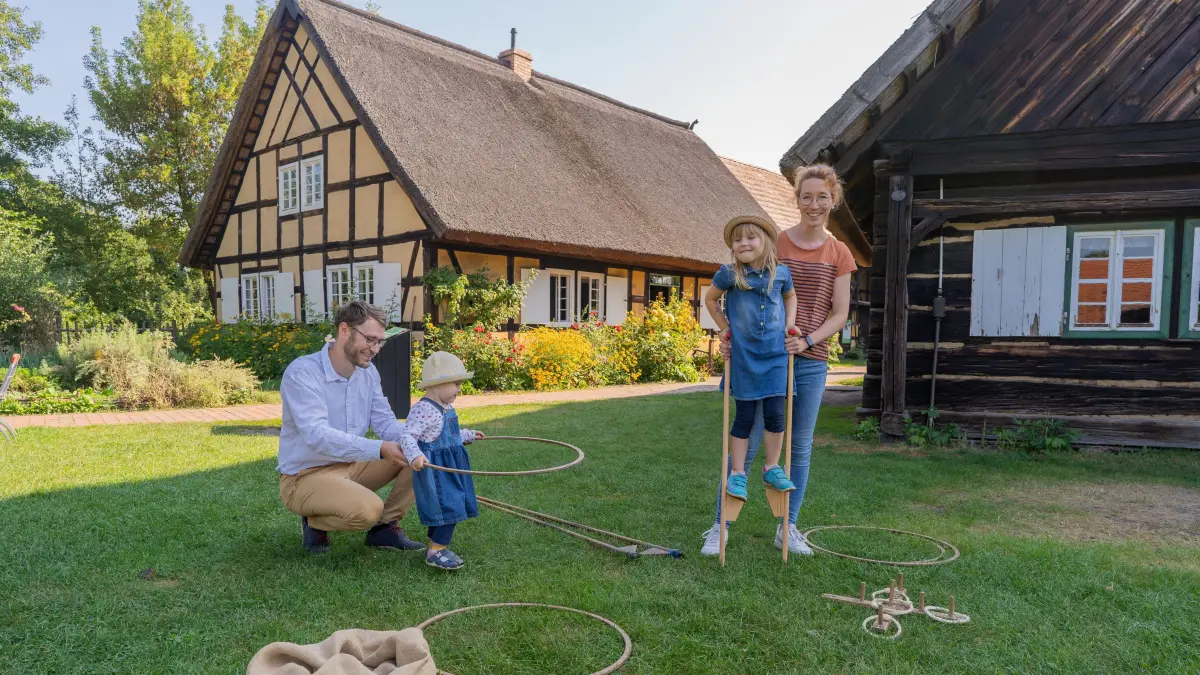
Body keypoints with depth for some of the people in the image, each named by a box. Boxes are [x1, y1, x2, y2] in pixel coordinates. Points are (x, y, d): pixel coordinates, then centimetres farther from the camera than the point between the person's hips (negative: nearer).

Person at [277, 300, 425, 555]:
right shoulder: (302, 373, -21)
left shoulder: (368, 372, 3)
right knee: (368, 509, -32)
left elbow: (386, 424, 0)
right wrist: (379, 449, -42)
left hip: (351, 466, 7)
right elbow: (317, 435, -33)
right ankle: (314, 521, 0)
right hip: (306, 476, -7)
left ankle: (385, 527, 4)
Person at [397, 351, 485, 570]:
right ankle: (436, 551, -1)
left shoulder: (446, 409, 11)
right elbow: (407, 436, -29)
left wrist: (468, 435, 44)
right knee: (449, 509, -11)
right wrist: (414, 455, -46)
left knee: (453, 509, 17)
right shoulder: (422, 410, -20)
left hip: (451, 470, 10)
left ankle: (435, 547, 31)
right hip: (434, 471, -10)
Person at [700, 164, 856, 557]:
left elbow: (840, 314, 3)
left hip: (811, 360, 3)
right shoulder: (774, 244, -1)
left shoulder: (839, 255, 6)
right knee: (747, 441, -2)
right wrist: (731, 335, -16)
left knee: (801, 446, 9)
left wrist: (807, 340, -13)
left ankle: (787, 529, 23)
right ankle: (719, 527, 9)